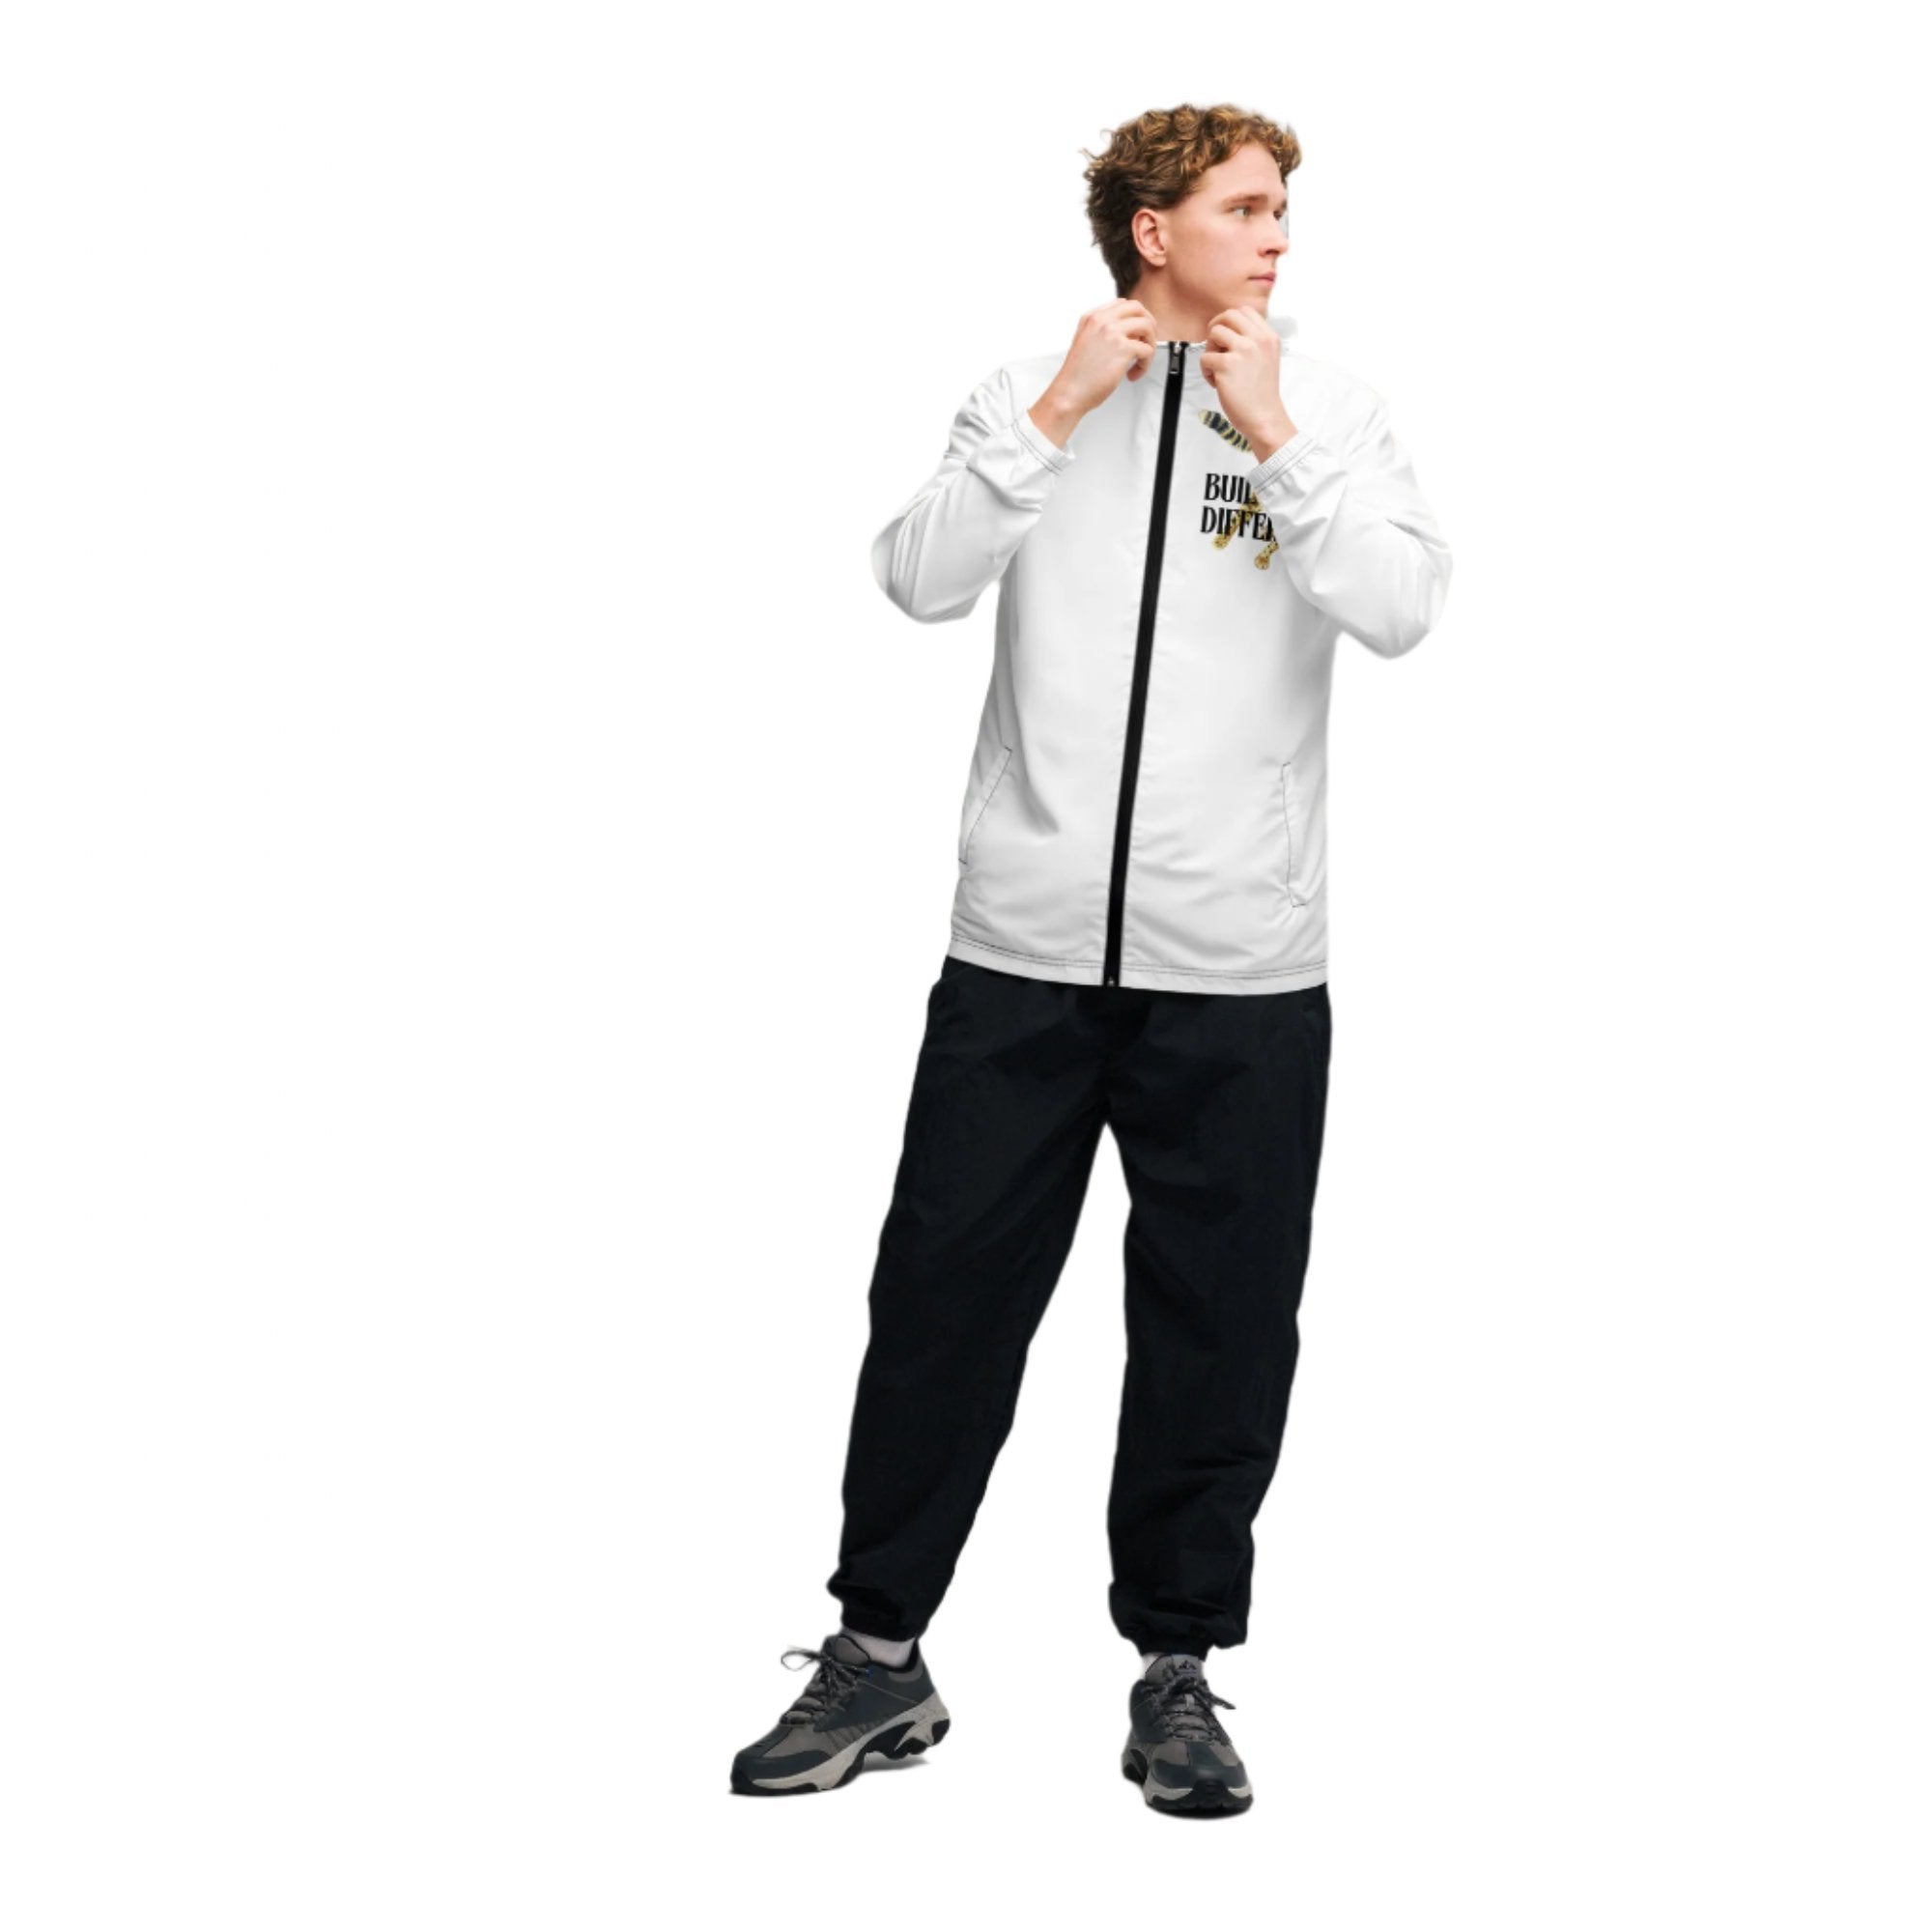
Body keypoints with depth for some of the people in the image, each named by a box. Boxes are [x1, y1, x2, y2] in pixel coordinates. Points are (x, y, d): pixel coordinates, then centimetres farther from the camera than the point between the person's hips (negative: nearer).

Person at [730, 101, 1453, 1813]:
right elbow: (920, 580, -5)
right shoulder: (1035, 389, 8)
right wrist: (1055, 417, -11)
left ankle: (1178, 1670, 20)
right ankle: (880, 1656, 16)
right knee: (945, 1292, 4)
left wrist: (1275, 436, -12)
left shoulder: (1329, 406, 5)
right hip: (1024, 952, 0)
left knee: (1221, 1327, 6)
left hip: (1242, 969, 0)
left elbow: (1403, 611, -9)